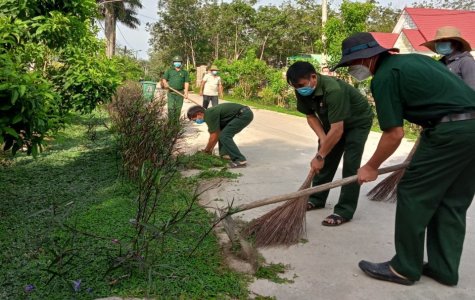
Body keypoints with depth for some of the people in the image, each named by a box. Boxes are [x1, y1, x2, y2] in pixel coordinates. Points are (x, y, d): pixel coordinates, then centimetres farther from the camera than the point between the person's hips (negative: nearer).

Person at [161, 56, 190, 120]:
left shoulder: (184, 72, 10)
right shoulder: (169, 71, 12)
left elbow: (186, 82, 2)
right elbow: (164, 79, 7)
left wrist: (186, 92, -11)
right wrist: (165, 84, -17)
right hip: (171, 93, -1)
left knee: (178, 109, 3)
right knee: (171, 108, -9)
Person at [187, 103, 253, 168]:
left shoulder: (210, 116, -15)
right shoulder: (209, 113, 14)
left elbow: (214, 137, -10)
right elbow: (217, 135, 23)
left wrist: (206, 150, 4)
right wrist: (210, 149, 24)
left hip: (244, 114, -10)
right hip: (242, 114, 10)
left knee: (224, 136, -13)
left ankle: (240, 160, -12)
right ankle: (225, 154, 17)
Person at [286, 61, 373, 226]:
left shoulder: (333, 90, -40)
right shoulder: (303, 91, -17)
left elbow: (337, 130, -39)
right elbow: (310, 115, -2)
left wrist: (319, 156, -32)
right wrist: (322, 137, -16)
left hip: (358, 122, -7)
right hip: (333, 121, 7)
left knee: (350, 164, -13)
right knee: (326, 159, 6)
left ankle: (344, 211, -7)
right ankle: (317, 199, 19)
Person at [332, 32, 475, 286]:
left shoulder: (384, 77, -6)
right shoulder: (412, 60, 22)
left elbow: (395, 134, -8)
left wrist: (371, 167, 7)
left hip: (452, 130, -9)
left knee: (413, 195, 1)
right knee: (452, 202, 15)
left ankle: (405, 268, 11)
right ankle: (444, 269, 23)